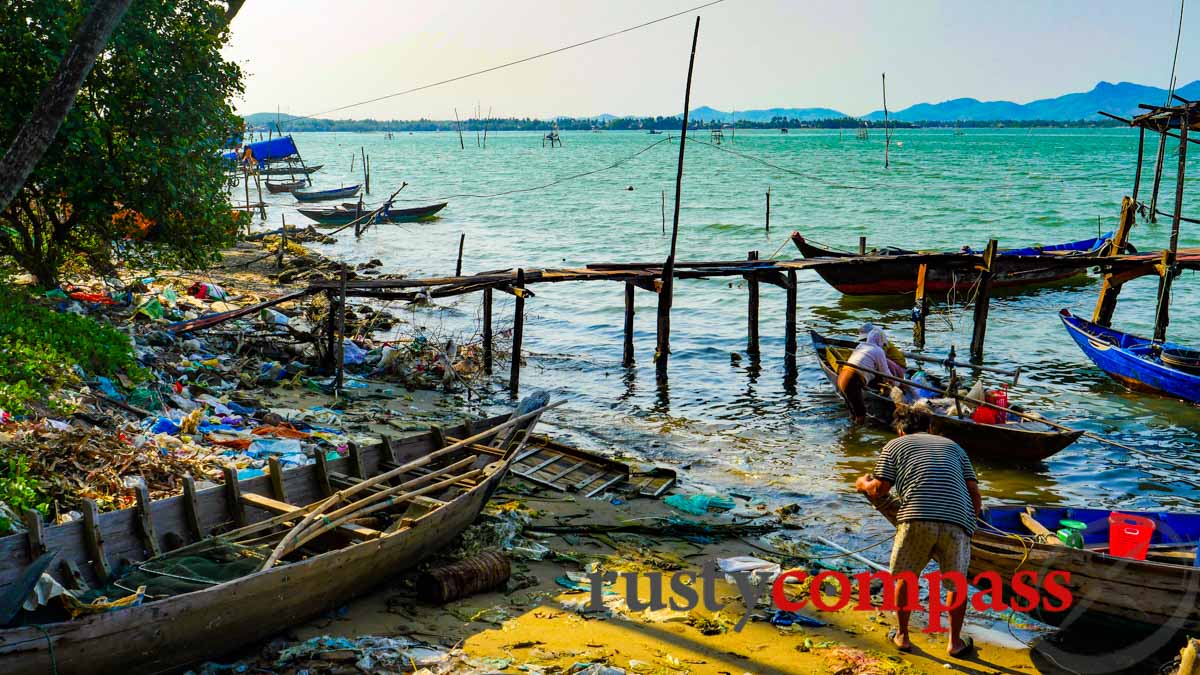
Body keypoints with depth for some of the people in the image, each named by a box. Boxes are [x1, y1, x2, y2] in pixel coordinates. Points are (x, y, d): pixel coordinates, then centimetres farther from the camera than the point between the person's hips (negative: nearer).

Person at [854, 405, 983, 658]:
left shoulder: (895, 445, 20)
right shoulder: (953, 446, 29)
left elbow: (880, 490, 10)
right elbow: (974, 492, 19)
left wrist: (863, 484, 31)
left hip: (916, 519, -2)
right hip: (958, 521, 2)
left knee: (906, 576, 21)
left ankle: (902, 637, 31)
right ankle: (955, 642, 31)